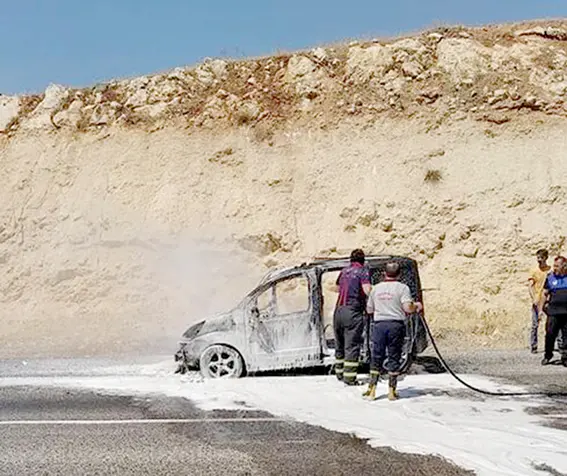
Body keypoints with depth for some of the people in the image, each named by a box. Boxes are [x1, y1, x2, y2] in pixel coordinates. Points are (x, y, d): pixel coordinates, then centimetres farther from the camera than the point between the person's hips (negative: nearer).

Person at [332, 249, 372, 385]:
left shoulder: (344, 271, 16)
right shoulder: (363, 271, -2)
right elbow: (367, 290, -17)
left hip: (338, 310, 6)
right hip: (353, 311, -6)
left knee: (340, 343, 17)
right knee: (352, 345, -5)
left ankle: (339, 373, 25)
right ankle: (349, 377, -8)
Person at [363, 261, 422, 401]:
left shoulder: (376, 288, 10)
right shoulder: (402, 287, -2)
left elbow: (369, 310, 16)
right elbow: (408, 308, -13)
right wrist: (417, 306, 8)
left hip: (379, 324, 2)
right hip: (396, 325, -2)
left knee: (376, 357, 7)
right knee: (394, 358, 5)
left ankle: (372, 390, 5)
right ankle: (391, 391, 7)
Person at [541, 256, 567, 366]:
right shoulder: (550, 277, 7)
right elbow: (545, 294, 12)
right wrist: (541, 308, 8)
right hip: (553, 311, 0)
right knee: (550, 333, -3)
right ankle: (547, 356, 14)